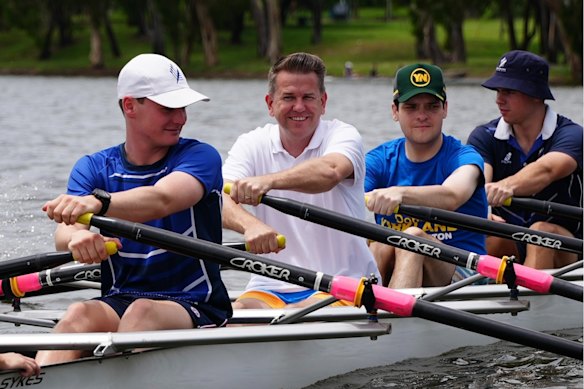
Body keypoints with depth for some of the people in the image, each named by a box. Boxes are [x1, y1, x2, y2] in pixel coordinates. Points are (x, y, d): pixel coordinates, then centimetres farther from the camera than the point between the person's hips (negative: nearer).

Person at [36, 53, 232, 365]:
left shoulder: (199, 156, -2)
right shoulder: (93, 169, 8)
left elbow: (162, 200, -25)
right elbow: (64, 232, -11)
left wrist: (98, 202, -46)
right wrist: (77, 236, -38)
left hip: (195, 307, -2)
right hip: (118, 302, 2)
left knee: (143, 312, -35)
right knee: (80, 315, -31)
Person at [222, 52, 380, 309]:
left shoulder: (343, 135, -1)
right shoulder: (252, 145, 8)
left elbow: (330, 172, -27)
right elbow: (220, 201, -12)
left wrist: (268, 181, -46)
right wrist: (250, 224, -36)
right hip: (269, 287, 2)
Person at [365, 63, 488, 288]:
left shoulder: (464, 158, -3)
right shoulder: (379, 160, 7)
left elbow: (452, 196, -28)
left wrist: (400, 193, -48)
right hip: (390, 270, 3)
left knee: (413, 237, -31)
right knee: (382, 246, -29)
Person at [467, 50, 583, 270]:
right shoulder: (484, 137, 3)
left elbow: (545, 170, -30)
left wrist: (508, 186, -51)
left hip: (563, 253, -2)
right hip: (508, 247, 3)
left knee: (542, 231, -34)